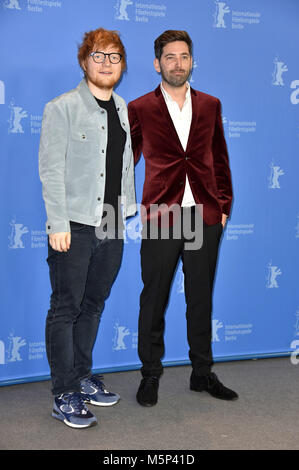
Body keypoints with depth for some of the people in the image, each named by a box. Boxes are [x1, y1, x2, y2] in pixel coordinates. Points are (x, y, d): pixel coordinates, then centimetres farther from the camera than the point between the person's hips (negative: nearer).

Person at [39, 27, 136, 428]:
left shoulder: (125, 110, 13)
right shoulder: (62, 108, -5)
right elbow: (51, 171, -10)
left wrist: (127, 210, 13)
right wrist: (58, 224, -15)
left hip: (112, 227, 6)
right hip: (75, 228, -6)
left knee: (93, 306, 15)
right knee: (65, 309, 2)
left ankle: (83, 377, 30)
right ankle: (65, 395, 10)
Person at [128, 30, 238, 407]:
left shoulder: (210, 105, 11)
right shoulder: (140, 109, 2)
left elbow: (220, 158, 14)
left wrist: (224, 204, 8)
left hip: (205, 216, 3)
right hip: (160, 216, -2)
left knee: (201, 298, 11)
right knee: (153, 298, 5)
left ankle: (202, 373, 24)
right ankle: (150, 376, 20)